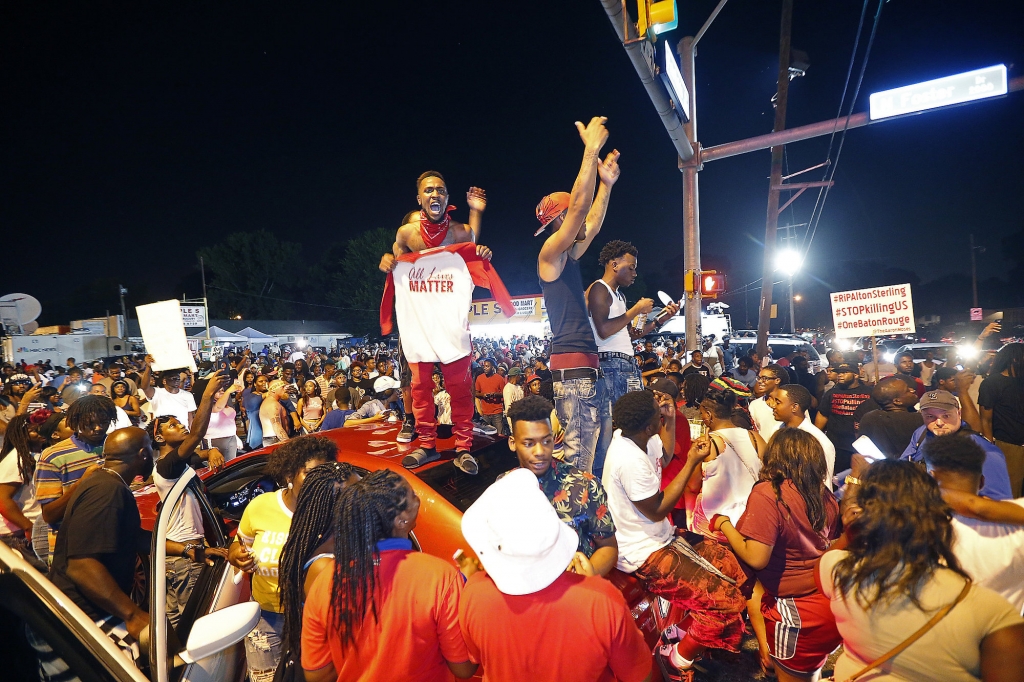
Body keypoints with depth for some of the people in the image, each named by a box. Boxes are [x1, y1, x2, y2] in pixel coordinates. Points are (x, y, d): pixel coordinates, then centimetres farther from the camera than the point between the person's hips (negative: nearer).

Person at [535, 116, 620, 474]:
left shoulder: (568, 256, 18)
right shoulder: (549, 253, -7)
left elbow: (592, 224, 27)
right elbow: (579, 207, -16)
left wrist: (606, 184, 19)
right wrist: (592, 150, -12)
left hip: (586, 364, 10)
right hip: (572, 366, -10)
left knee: (588, 447, 13)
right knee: (578, 452, -9)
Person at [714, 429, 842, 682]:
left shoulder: (767, 492, -22)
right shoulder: (825, 495, 0)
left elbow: (755, 558, -25)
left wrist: (724, 525, -10)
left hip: (796, 610, -7)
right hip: (829, 601, 7)